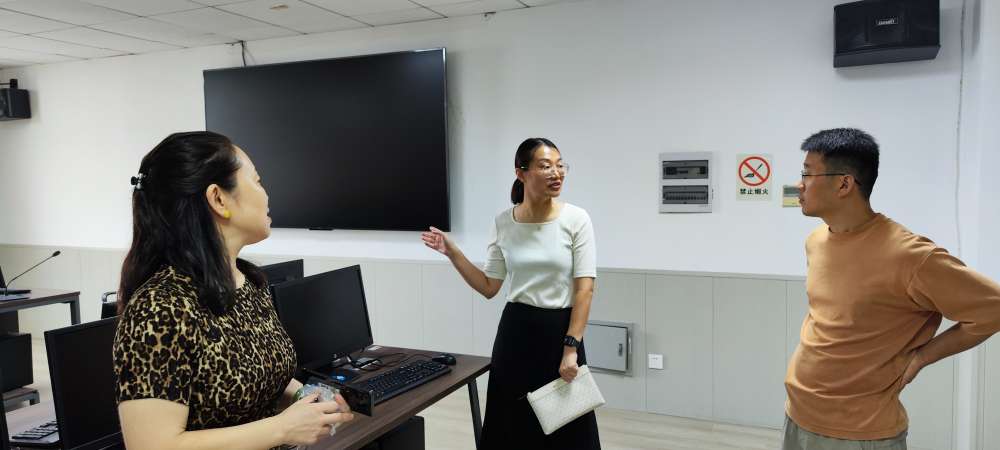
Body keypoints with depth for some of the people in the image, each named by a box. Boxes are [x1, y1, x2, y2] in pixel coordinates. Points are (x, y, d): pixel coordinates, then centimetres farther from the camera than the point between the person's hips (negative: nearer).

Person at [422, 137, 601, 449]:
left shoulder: (576, 219, -9)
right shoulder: (503, 223, -1)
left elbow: (585, 289, -11)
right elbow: (489, 287, 5)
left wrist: (571, 348, -17)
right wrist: (452, 252, -3)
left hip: (560, 329, -2)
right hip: (515, 332, 2)